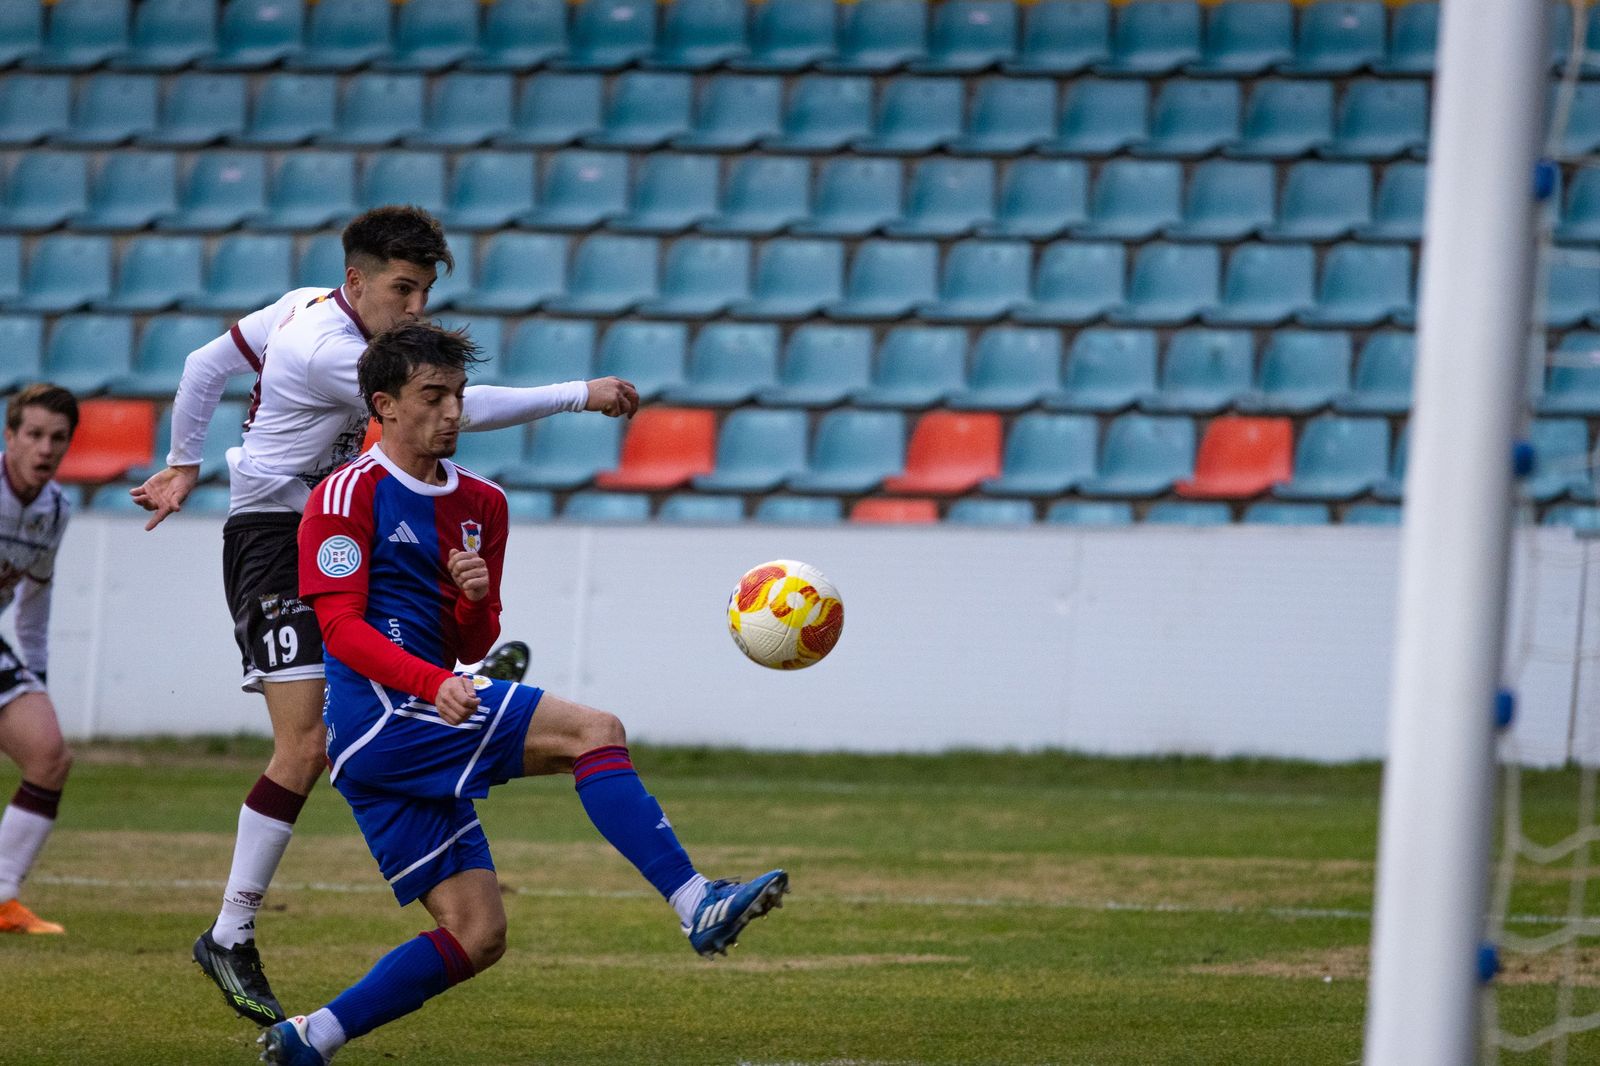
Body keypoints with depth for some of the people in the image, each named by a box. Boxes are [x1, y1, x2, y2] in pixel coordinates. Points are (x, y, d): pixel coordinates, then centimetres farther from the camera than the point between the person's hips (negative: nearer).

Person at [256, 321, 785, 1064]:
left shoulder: (480, 505, 19)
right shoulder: (349, 495, -4)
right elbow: (341, 628, -12)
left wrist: (475, 599, -5)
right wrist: (435, 683, -27)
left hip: (421, 736, 9)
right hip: (377, 713, -9)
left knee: (477, 936, 3)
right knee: (594, 732, -21)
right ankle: (697, 905, -30)